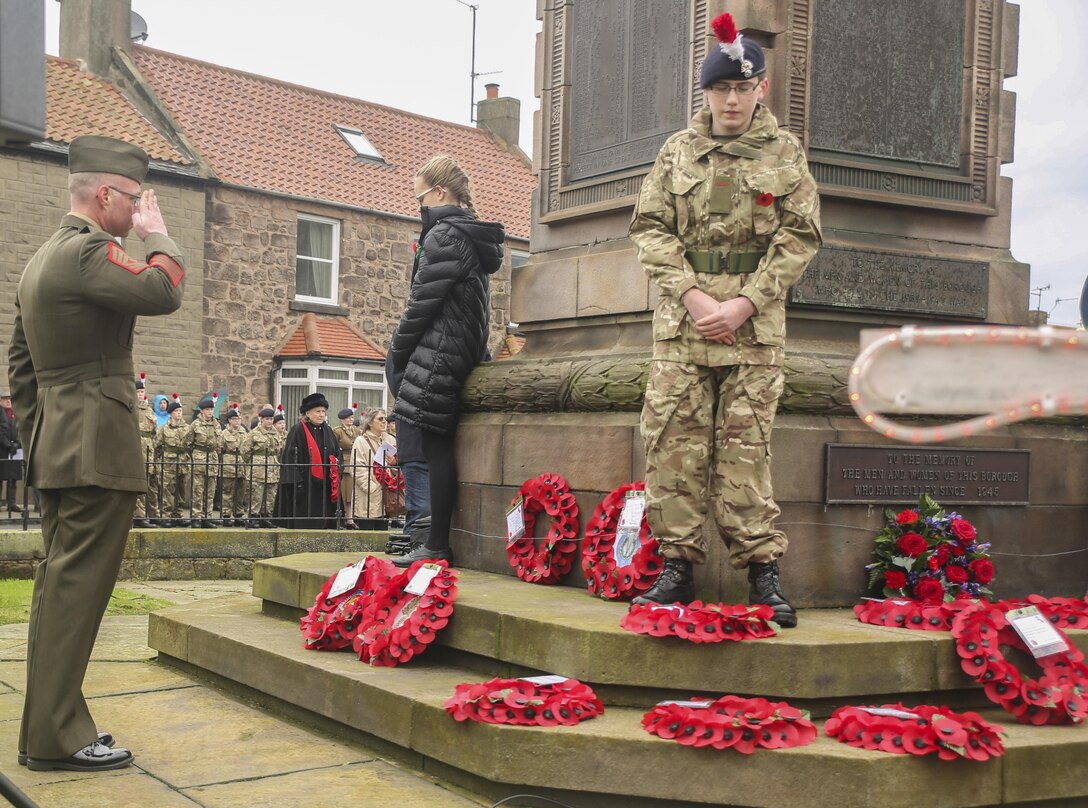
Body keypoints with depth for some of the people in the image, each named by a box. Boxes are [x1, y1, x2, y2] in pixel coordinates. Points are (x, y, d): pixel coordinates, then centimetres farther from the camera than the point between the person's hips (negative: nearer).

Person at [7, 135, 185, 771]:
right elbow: (165, 291, -24)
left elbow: (19, 364, 22)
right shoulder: (86, 252, -13)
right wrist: (157, 234, -7)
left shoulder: (41, 259, 19)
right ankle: (58, 737, -1)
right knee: (78, 586, -6)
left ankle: (47, 727, 20)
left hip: (56, 448, 10)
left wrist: (35, 435, 24)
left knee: (61, 585, 13)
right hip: (97, 449, -10)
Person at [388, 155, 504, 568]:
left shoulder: (444, 235, -12)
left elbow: (423, 301, -15)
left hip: (440, 349, -10)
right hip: (466, 348, 10)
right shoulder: (474, 234, 18)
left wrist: (400, 349, -2)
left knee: (435, 444, -7)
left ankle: (437, 545, -4)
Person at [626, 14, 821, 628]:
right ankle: (678, 566, 7)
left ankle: (762, 570, 5)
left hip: (755, 321, -2)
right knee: (674, 443, -1)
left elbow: (800, 237, 3)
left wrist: (744, 303, -9)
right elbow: (651, 227, 7)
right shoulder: (678, 151, 11)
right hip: (681, 320, 2)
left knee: (745, 446, -2)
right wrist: (692, 295, -8)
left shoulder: (785, 152, 8)